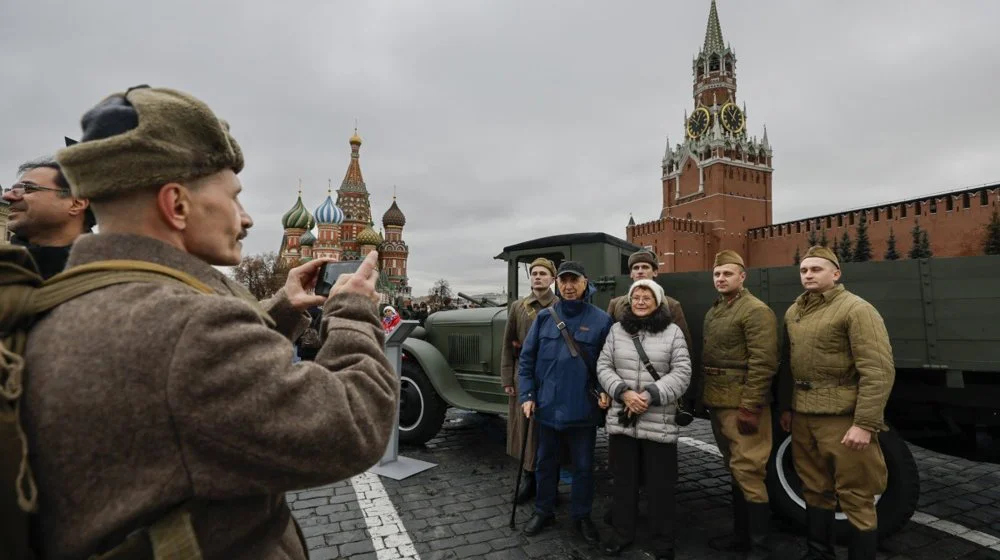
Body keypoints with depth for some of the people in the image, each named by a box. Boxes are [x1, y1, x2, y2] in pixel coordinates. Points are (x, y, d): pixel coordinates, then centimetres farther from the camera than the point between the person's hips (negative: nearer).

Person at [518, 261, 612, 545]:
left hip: (583, 408, -2)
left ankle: (581, 517, 34)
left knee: (583, 465, 14)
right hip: (547, 406, 2)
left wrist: (605, 391, -16)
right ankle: (543, 511, 37)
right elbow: (526, 359, 3)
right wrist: (527, 395, -3)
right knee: (546, 462, 18)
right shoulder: (544, 317, 0)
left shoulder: (601, 319, -6)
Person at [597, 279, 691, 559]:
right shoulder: (617, 330, 6)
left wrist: (651, 395, -17)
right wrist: (623, 392, -13)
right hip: (621, 418, 3)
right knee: (624, 481, 16)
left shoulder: (672, 332, -2)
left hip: (659, 422, -2)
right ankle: (622, 533, 35)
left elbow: (682, 373, -7)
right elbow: (603, 366, 3)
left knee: (660, 485, 9)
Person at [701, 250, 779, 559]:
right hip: (718, 403, 9)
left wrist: (750, 406, -22)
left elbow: (763, 364, -19)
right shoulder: (713, 312, 15)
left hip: (741, 404, -9)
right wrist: (704, 396, 16)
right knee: (735, 471, 18)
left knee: (748, 473, -3)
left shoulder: (756, 311, -12)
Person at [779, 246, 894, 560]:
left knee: (855, 497, 3)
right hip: (802, 416, 7)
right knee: (815, 489, 19)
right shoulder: (793, 312, 11)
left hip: (842, 418, -6)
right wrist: (786, 407, 17)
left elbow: (879, 371, -17)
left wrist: (865, 423, -21)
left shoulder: (856, 309, -10)